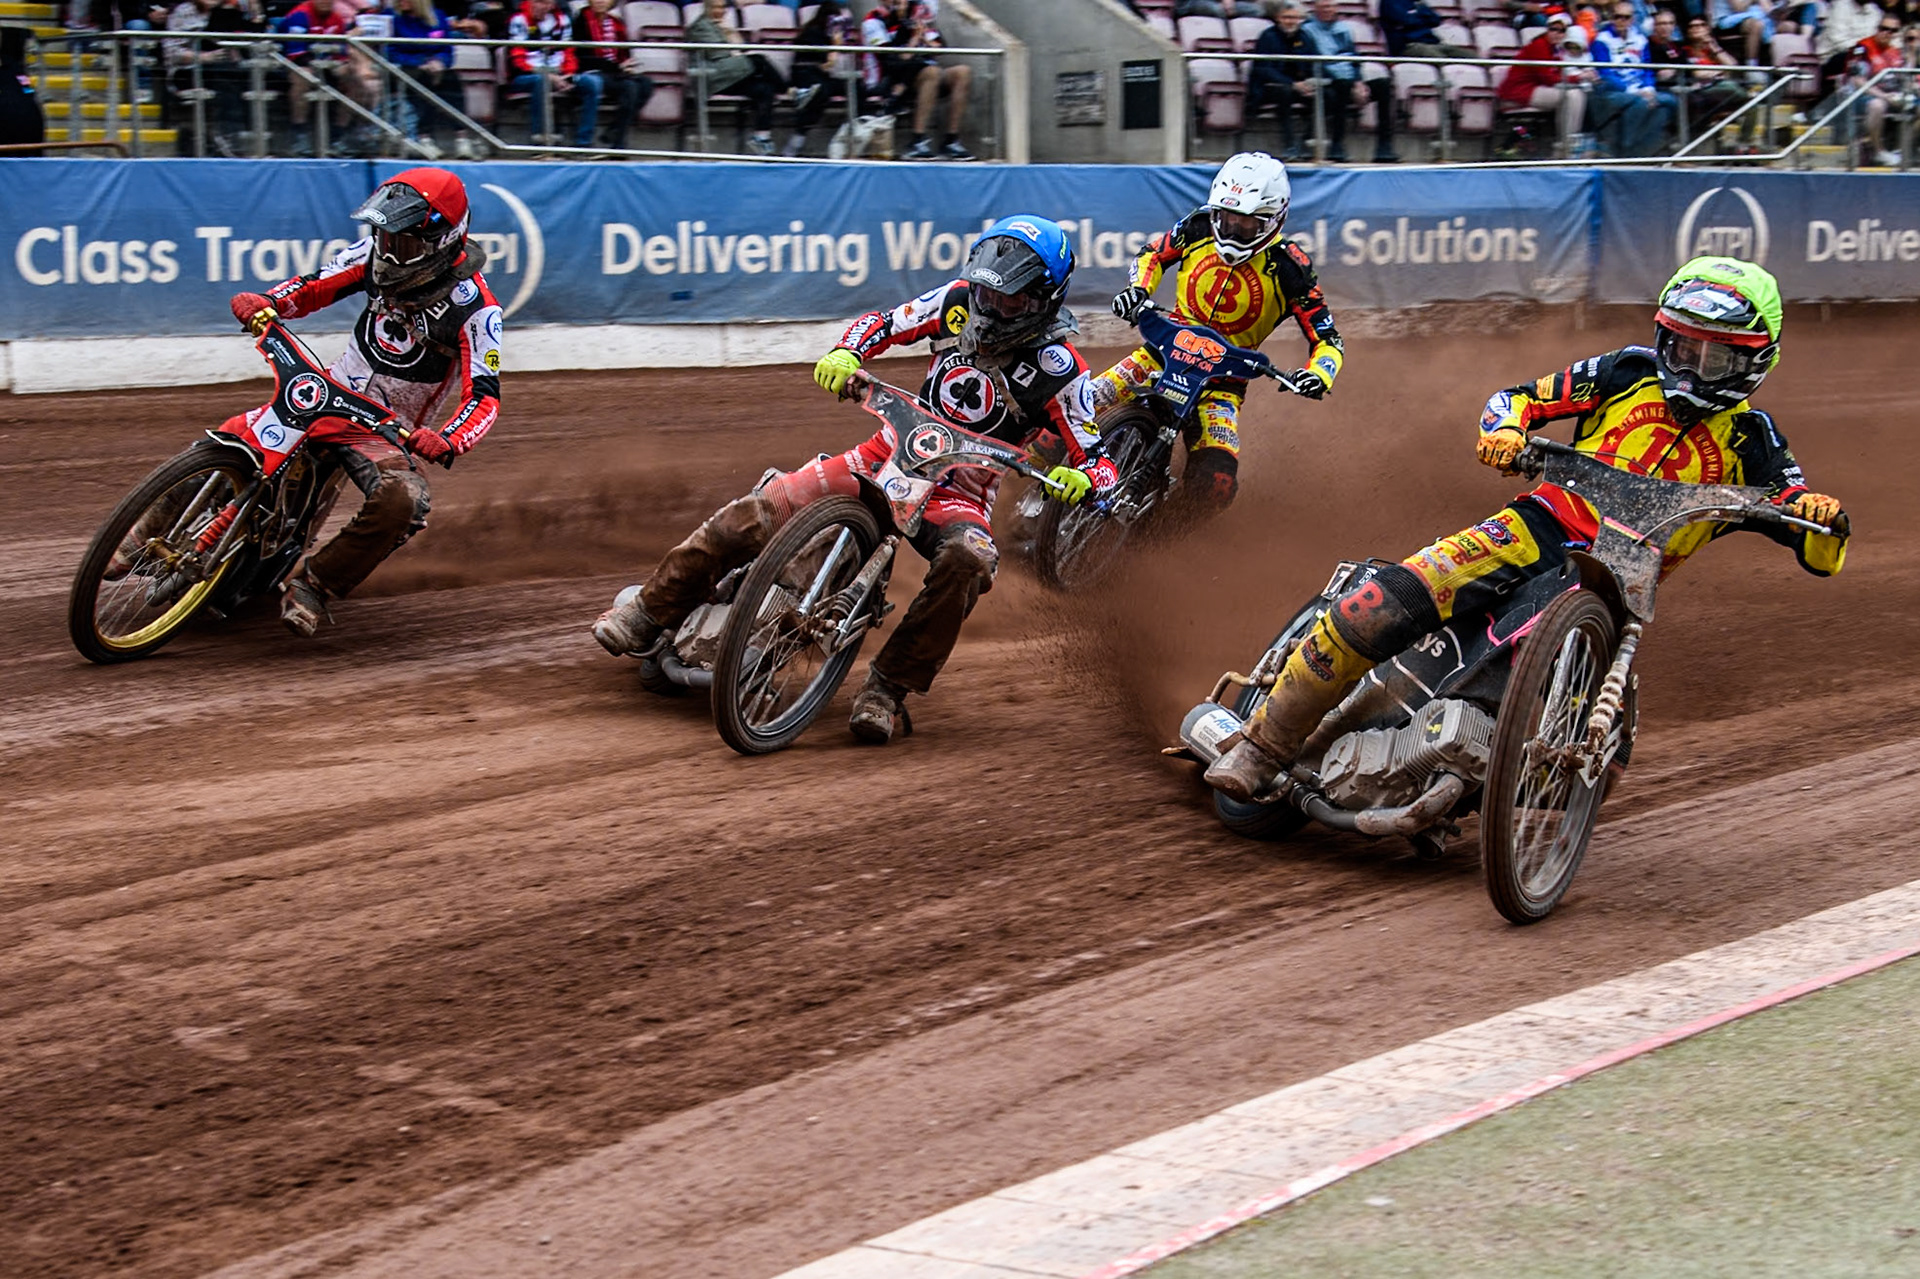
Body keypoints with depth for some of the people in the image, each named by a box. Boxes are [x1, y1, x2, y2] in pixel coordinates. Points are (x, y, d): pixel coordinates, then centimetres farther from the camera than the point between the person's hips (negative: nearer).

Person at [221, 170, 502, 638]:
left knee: (401, 503, -34)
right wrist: (264, 303, -14)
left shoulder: (473, 307, -17)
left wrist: (447, 442, -43)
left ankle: (312, 584, -17)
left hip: (389, 430, -4)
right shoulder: (378, 253, -2)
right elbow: (316, 285, 8)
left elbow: (484, 396, -22)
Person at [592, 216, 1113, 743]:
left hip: (959, 492, -3)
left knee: (966, 561, -38)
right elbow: (884, 322, 9)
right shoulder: (959, 300, -2)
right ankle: (651, 610, 2)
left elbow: (1100, 462, -12)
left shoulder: (1058, 370, -13)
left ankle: (886, 689, -28)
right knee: (760, 511, -13)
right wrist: (844, 353, -13)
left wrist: (1080, 478, -37)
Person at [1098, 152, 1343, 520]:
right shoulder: (1198, 227, -4)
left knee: (1215, 482, -26)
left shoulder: (1289, 268, -13)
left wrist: (1318, 375, -32)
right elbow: (1153, 254, 15)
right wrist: (1137, 289, -8)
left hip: (1224, 378, -3)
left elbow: (1327, 339, -9)